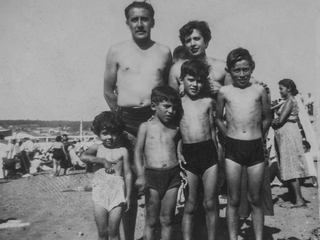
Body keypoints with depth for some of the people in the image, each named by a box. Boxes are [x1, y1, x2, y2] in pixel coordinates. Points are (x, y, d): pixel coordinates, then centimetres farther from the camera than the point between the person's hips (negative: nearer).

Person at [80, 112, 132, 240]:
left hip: (117, 192, -1)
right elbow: (83, 157, -15)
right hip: (100, 192, 1)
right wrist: (103, 161, -16)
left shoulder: (122, 151, 1)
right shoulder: (97, 148, 4)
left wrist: (128, 196, 0)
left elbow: (128, 174, 2)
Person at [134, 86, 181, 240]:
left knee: (167, 219, 10)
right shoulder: (146, 126, 1)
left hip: (173, 175, 2)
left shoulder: (175, 128, 8)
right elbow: (138, 152, -5)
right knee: (151, 220, 6)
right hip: (152, 175, -2)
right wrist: (141, 175, -14)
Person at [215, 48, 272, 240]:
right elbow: (218, 118, 14)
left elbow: (267, 118, 12)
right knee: (233, 200, 6)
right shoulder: (224, 92, 2)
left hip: (256, 147, 0)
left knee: (255, 199, 9)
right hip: (233, 149, 0)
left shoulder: (259, 90, 1)